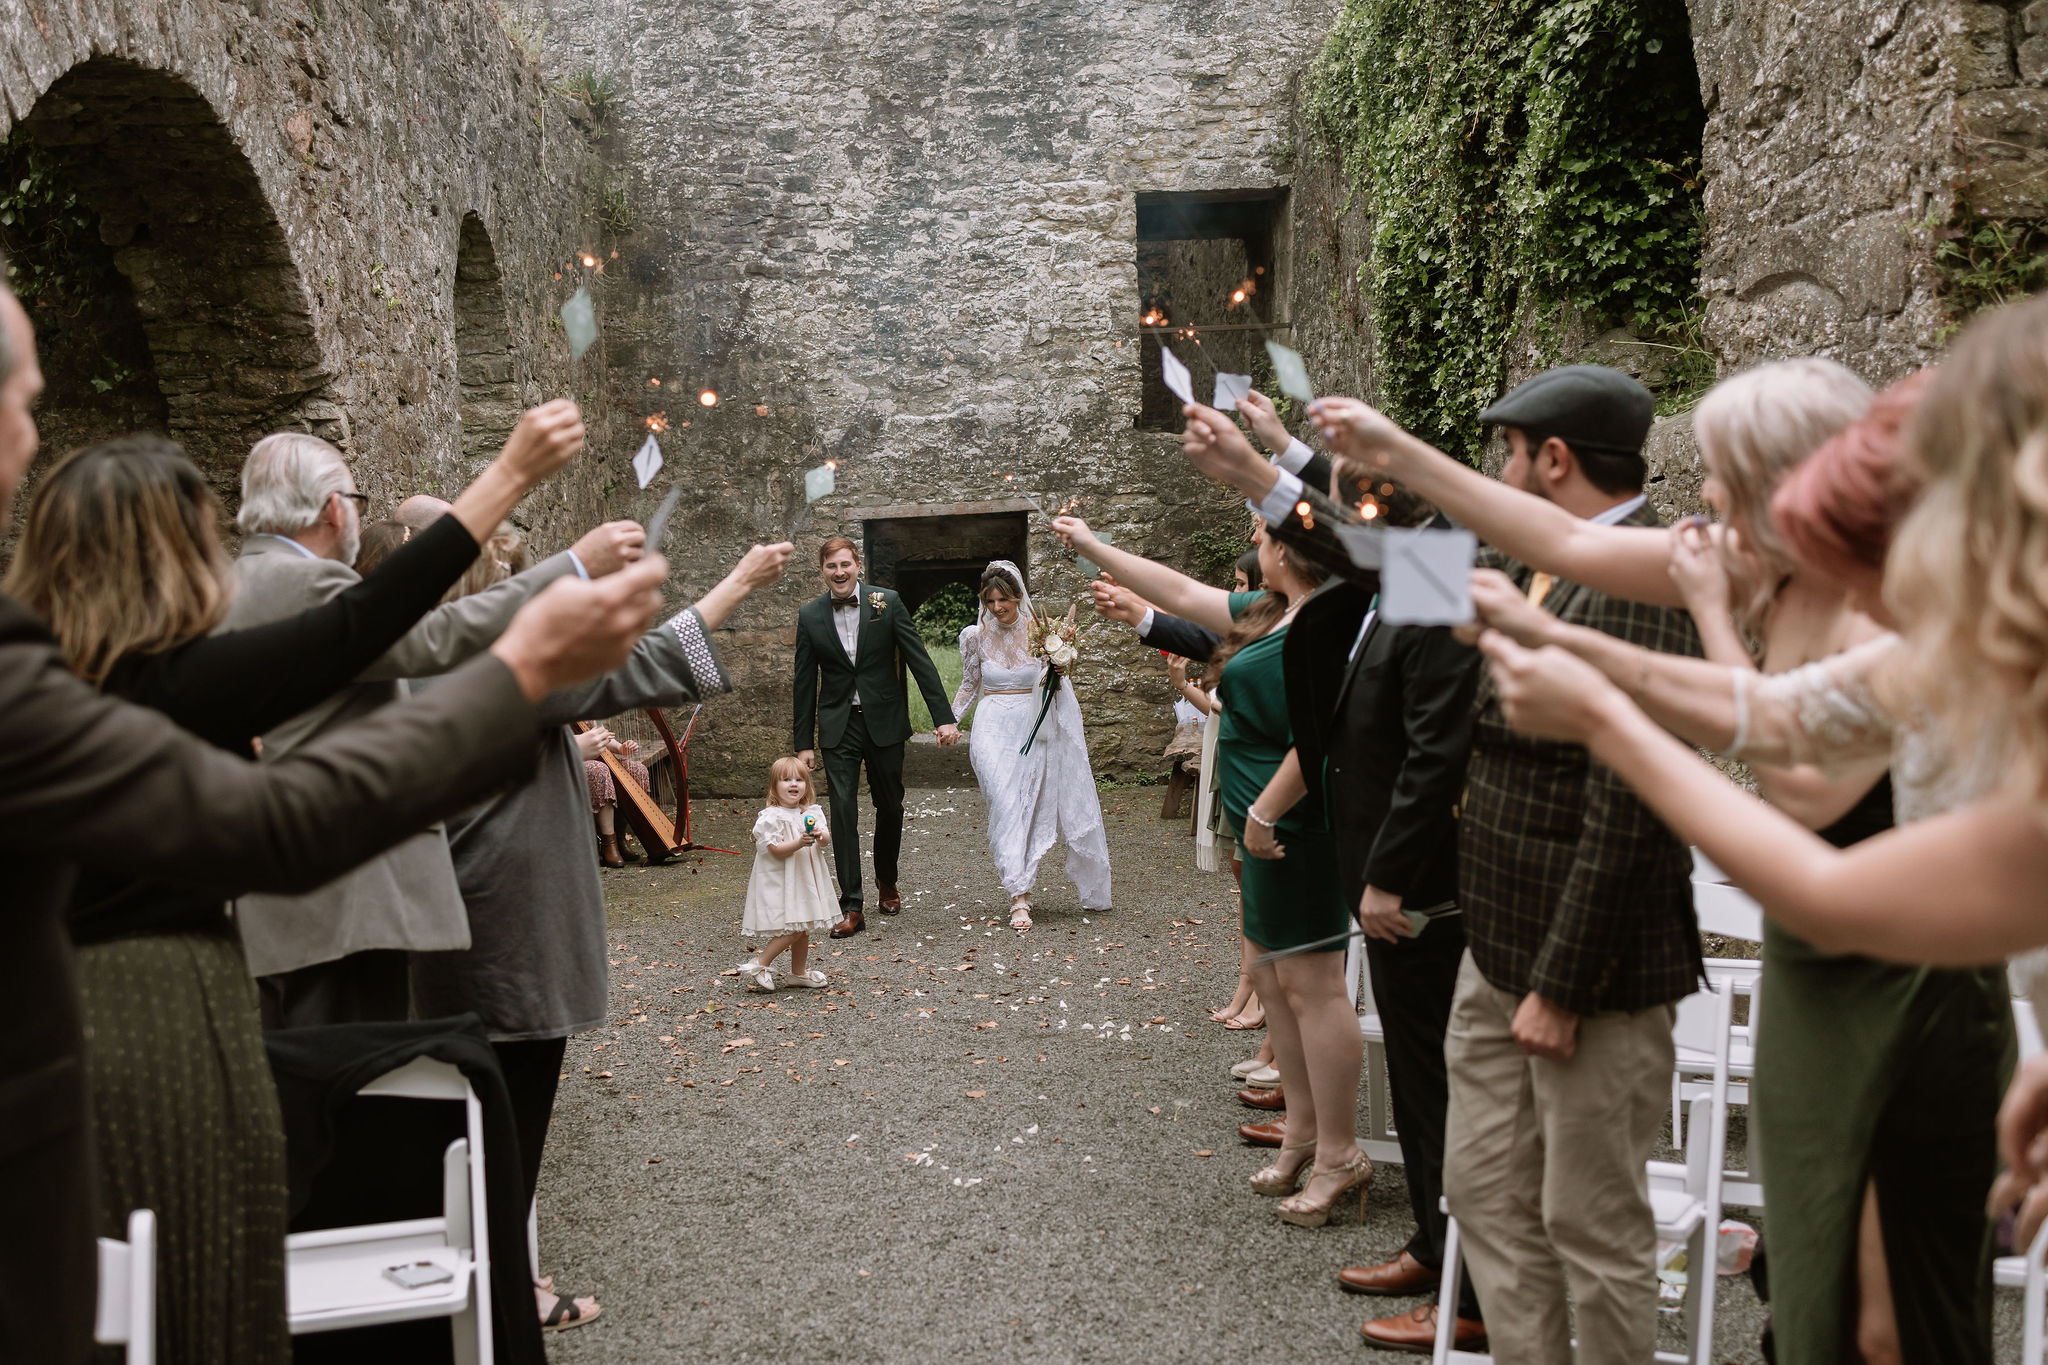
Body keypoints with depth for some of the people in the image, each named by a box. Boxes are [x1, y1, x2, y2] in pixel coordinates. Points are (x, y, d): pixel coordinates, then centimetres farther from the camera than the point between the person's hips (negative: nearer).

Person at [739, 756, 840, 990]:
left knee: (804, 928, 14)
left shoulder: (812, 812, 7)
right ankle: (759, 964, 2)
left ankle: (798, 972, 27)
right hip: (781, 881, -7)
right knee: (793, 930, -11)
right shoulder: (771, 817, -14)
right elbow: (776, 849, -19)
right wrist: (800, 843, -32)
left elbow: (826, 837, 3)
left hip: (806, 879, 7)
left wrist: (821, 837, -19)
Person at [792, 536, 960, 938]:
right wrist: (804, 743, 2)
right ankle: (851, 907, -5)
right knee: (843, 812, -8)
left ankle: (887, 881, 36)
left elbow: (920, 660, -6)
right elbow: (805, 682, 4)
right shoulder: (809, 615, -1)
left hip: (884, 722, 0)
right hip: (838, 725, 0)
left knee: (890, 807, 11)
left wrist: (943, 717, -11)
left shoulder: (886, 602, -5)